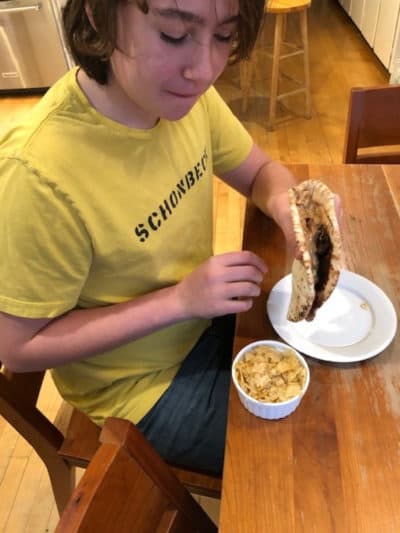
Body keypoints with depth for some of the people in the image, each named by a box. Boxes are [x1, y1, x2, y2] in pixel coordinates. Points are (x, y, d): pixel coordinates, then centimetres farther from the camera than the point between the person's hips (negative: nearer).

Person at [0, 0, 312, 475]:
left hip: (207, 319, 6)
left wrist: (284, 202, -24)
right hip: (143, 386, -5)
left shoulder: (179, 92, -15)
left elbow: (260, 172, 0)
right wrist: (181, 299, -28)